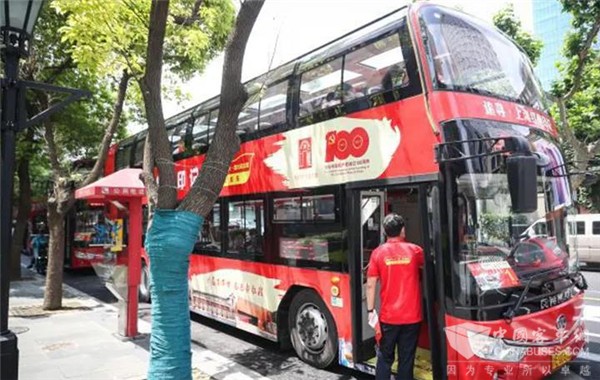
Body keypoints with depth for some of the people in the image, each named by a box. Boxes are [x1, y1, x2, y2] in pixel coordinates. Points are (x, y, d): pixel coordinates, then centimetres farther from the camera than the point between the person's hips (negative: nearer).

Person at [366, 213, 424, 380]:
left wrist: (371, 310, 3)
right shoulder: (414, 250, -2)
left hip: (388, 316, -1)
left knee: (385, 357, 12)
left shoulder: (378, 253, -5)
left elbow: (371, 285, -5)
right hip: (411, 316, 1)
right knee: (406, 359, 9)